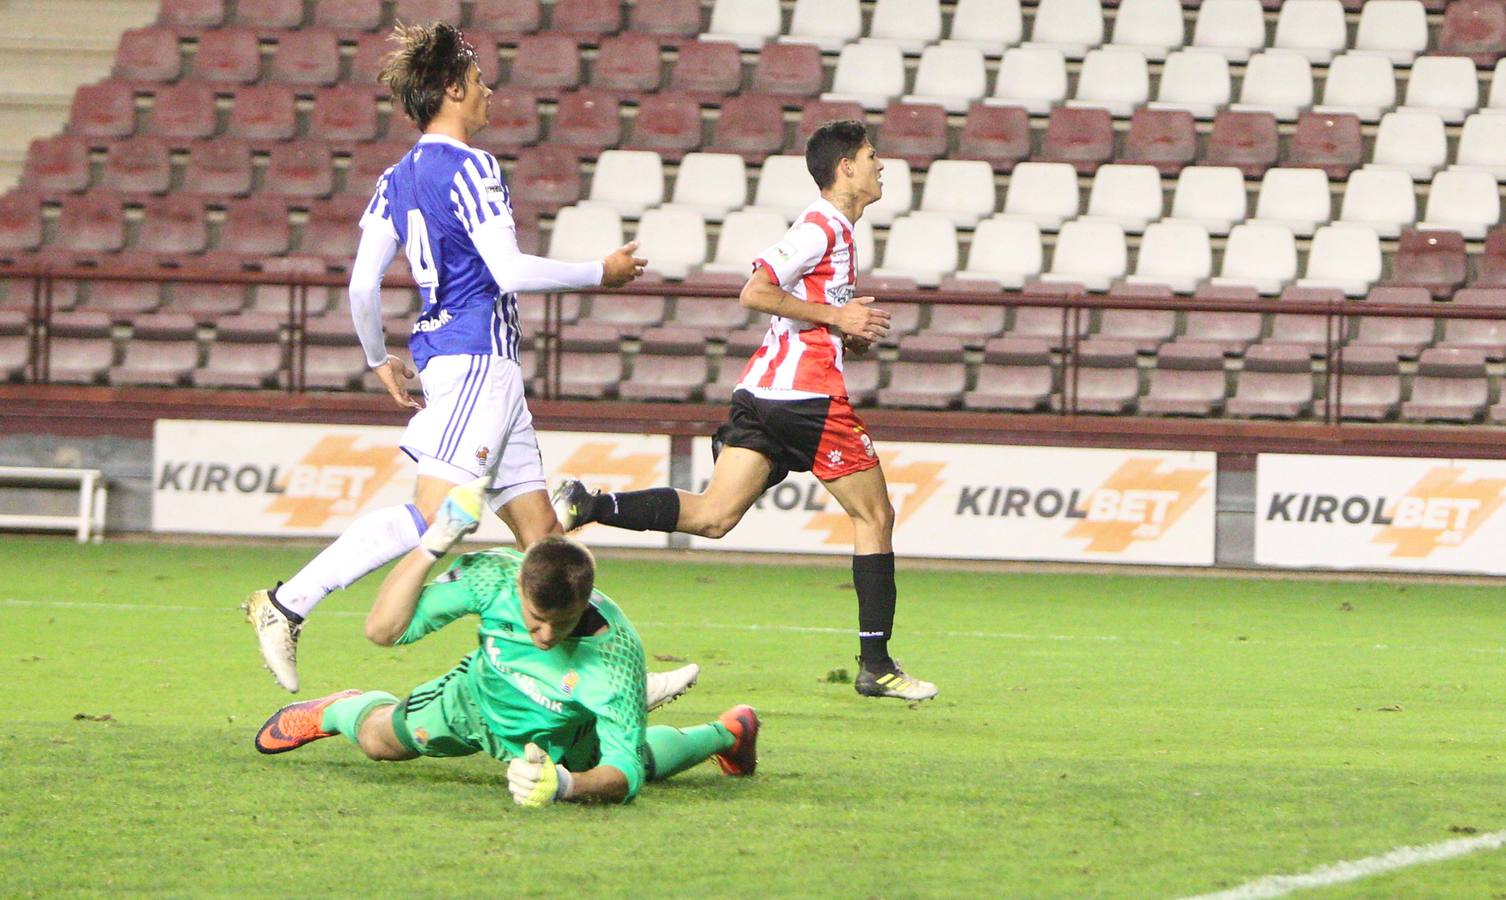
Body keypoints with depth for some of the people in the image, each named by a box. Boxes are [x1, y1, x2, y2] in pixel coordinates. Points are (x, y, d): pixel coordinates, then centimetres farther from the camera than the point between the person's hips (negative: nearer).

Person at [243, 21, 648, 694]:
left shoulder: (398, 178, 13)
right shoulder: (471, 168, -11)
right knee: (432, 515, -17)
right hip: (478, 358, -10)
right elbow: (510, 272, -16)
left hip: (439, 354, 10)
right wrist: (601, 273, -4)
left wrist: (380, 360, 24)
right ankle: (286, 605, -18)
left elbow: (362, 284, 11)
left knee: (540, 530, 8)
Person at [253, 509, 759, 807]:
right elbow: (384, 630, -35)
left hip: (561, 742, -1)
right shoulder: (493, 576, -40)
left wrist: (566, 784, -69)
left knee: (642, 761, 26)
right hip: (478, 698, 1)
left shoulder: (615, 655, -47)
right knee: (381, 739, 11)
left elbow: (623, 773, -48)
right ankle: (339, 710, 50)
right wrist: (433, 544, -46)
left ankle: (725, 735, 60)